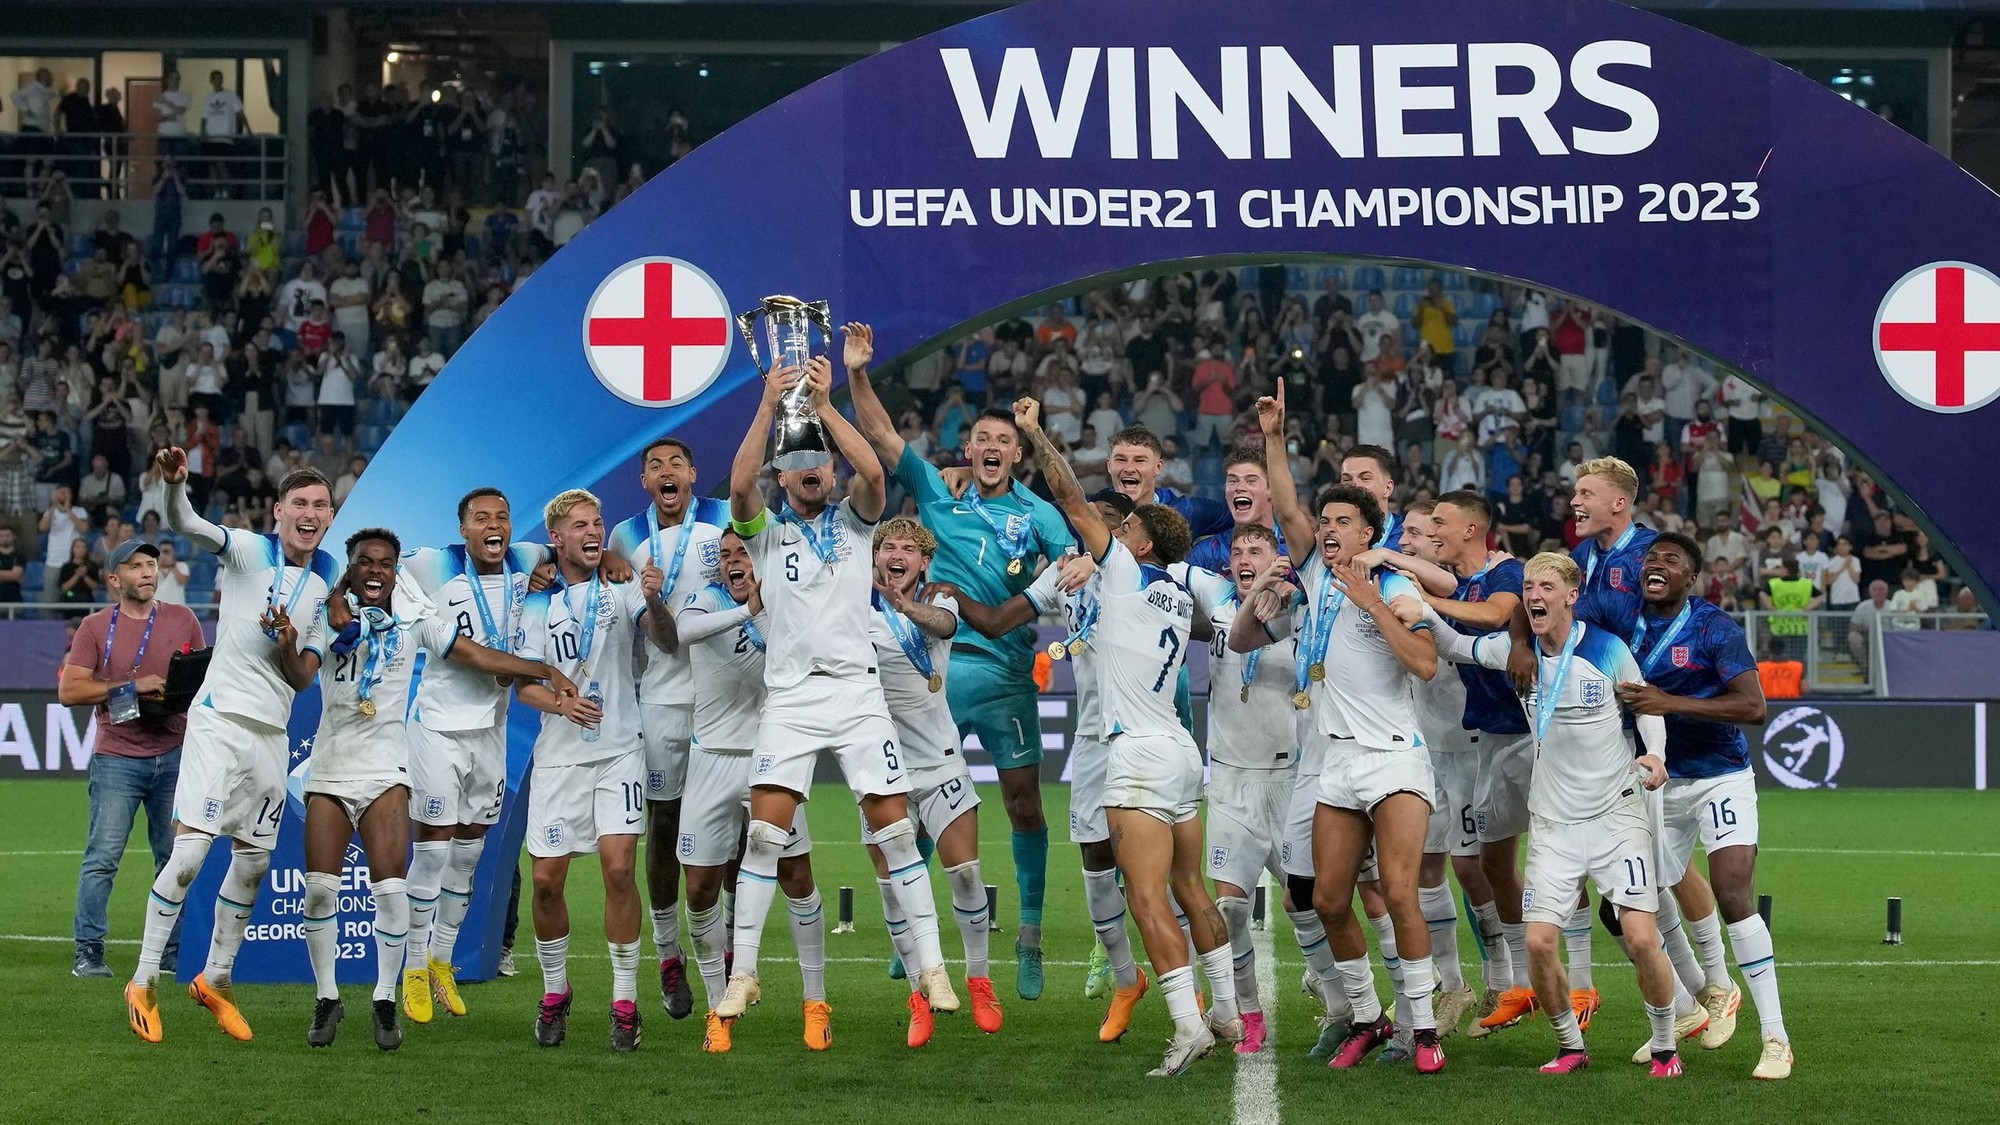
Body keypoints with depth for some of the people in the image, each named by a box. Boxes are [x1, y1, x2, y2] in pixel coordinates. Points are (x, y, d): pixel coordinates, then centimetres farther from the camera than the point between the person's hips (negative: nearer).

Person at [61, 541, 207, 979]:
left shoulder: (182, 620, 10)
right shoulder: (96, 627, 1)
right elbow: (68, 690, -6)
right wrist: (131, 687, -14)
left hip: (174, 756, 3)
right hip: (117, 758, -3)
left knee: (176, 858, 5)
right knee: (102, 858, -8)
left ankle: (173, 951, 14)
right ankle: (88, 952, -3)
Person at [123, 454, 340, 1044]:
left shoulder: (325, 585, 8)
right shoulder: (250, 551, -4)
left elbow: (302, 679, 9)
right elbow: (185, 525, -23)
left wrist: (289, 647, -14)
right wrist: (175, 485, -45)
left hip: (272, 734, 6)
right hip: (221, 720, -6)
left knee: (254, 863, 10)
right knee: (189, 852, -13)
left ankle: (215, 979, 27)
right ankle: (143, 983, -4)